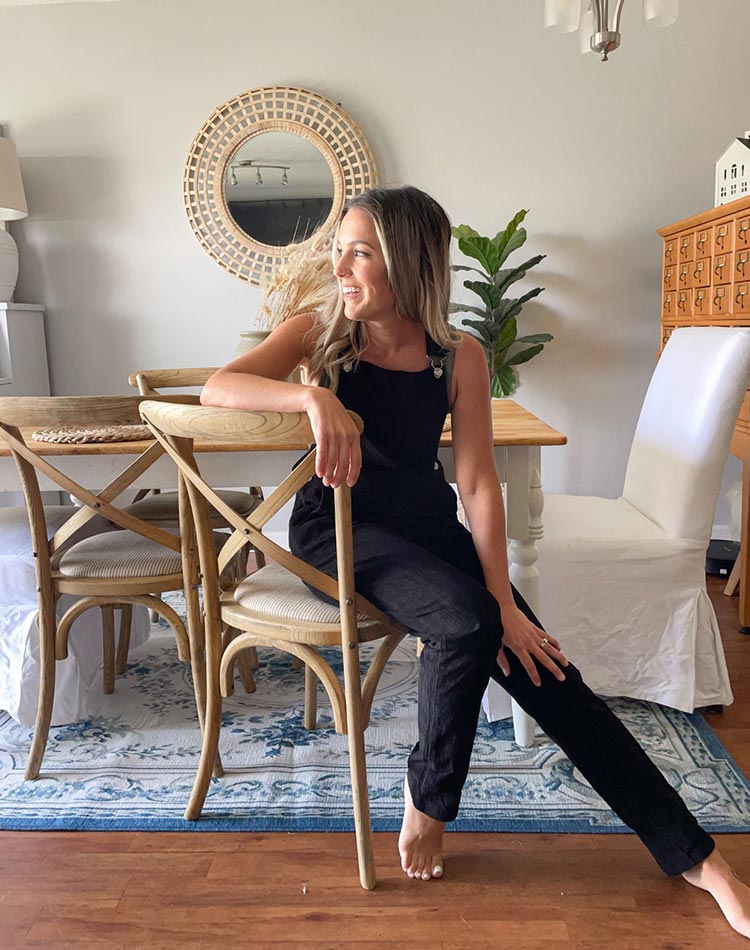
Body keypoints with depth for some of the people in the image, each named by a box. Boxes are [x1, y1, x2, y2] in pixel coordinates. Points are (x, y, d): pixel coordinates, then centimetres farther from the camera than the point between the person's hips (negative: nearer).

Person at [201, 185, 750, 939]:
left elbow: (477, 483, -9)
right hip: (336, 525, -2)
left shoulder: (459, 357, -5)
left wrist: (505, 602, -17)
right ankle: (427, 798, -3)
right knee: (464, 622, -31)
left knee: (538, 664, -13)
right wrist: (314, 397, -37)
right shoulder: (316, 333, -5)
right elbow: (216, 388, -19)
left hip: (425, 522, 2)